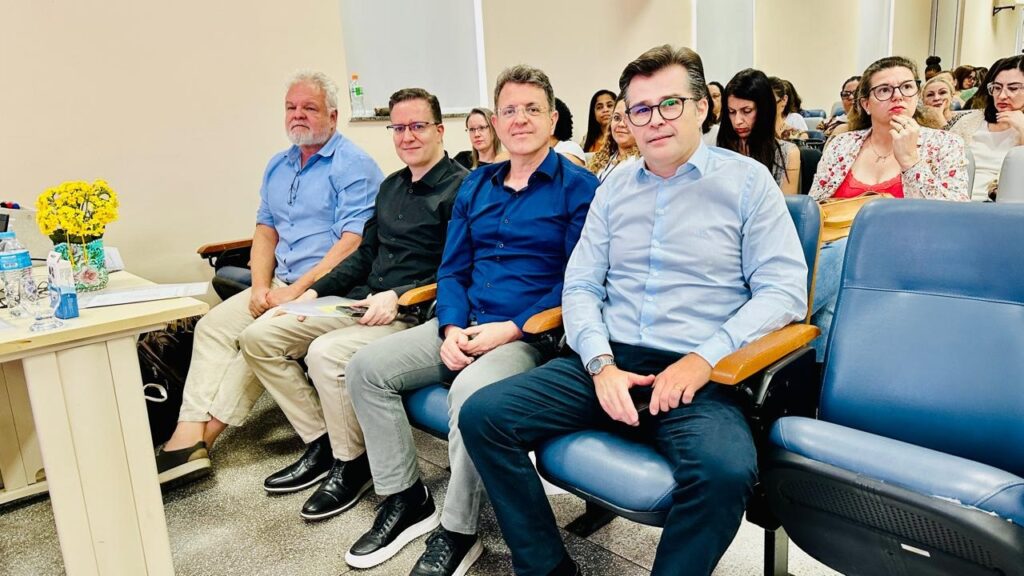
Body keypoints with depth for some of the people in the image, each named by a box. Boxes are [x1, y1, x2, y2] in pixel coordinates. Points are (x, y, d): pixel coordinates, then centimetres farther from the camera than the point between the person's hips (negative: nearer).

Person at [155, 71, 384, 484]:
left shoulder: (353, 165, -8)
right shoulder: (278, 166, 18)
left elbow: (352, 244, -17)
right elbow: (265, 231, 16)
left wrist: (296, 292, -18)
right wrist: (261, 286, -2)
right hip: (280, 284, 8)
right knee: (213, 325, -7)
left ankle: (205, 434, -14)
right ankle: (188, 436, -12)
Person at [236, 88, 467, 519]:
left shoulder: (459, 189, -8)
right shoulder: (391, 186, 18)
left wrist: (398, 297, -24)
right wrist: (315, 292, 9)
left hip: (410, 315, -9)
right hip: (359, 304, 9)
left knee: (326, 353, -32)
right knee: (258, 336, 0)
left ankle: (351, 464, -6)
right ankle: (320, 443, 8)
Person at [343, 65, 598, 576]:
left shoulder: (578, 187, -3)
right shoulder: (476, 185, 15)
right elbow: (452, 269, 14)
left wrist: (512, 329, -18)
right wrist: (451, 329, -5)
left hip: (532, 333, -6)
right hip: (466, 325, 7)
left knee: (470, 390, -35)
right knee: (366, 367, -5)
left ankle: (457, 532, -12)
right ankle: (405, 498, 6)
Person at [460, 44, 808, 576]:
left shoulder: (747, 180, 4)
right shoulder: (615, 188, 15)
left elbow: (784, 289, -2)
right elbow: (580, 287, 11)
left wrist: (705, 358, -14)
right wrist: (601, 364, -7)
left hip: (696, 373, -3)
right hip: (608, 360, 4)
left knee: (724, 469, -35)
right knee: (482, 414, -14)